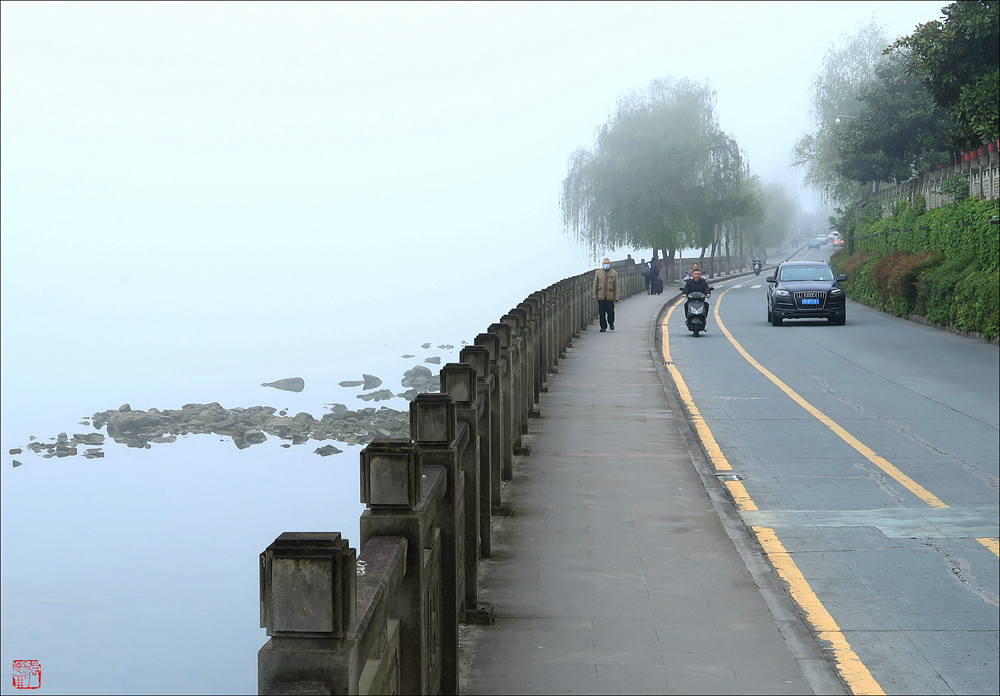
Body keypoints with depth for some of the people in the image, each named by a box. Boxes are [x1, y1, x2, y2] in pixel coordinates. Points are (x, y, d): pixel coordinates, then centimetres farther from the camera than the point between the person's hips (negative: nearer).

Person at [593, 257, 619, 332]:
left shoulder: (614, 273, 6)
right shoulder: (598, 272, 8)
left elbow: (616, 286, 5)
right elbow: (595, 284, 8)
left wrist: (616, 297, 0)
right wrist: (595, 295, 2)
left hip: (610, 296, -1)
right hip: (601, 296, 1)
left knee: (610, 311, -3)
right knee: (601, 313, 2)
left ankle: (611, 323, 24)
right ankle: (603, 327, 13)